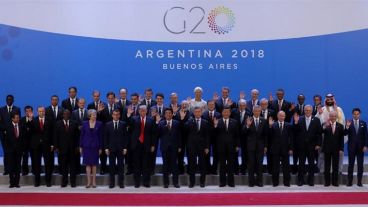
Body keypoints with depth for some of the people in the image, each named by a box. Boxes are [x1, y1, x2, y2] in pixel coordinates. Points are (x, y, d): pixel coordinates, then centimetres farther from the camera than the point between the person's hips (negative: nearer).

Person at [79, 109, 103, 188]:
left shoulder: (99, 124, 0)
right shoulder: (85, 123, 2)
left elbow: (100, 136, 2)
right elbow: (81, 135, 5)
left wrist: (100, 148, -1)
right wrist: (80, 146, 1)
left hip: (95, 146, 0)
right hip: (86, 145, 0)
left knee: (94, 164, 5)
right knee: (88, 164, 1)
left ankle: (94, 181, 11)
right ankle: (89, 181, 5)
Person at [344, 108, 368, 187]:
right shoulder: (349, 123, 0)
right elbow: (345, 133, -7)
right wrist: (347, 127, -24)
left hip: (360, 147, 1)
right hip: (351, 147, -1)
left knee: (360, 165, 4)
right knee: (350, 164, 3)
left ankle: (359, 181, 9)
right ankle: (349, 181, 7)